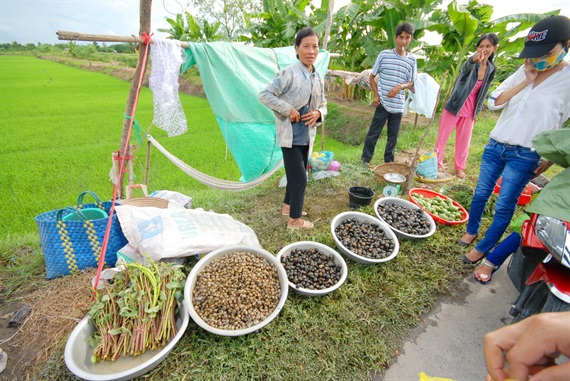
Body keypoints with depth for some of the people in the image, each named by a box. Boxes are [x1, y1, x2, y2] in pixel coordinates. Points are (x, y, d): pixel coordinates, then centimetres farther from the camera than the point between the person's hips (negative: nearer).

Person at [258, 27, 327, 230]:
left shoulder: (318, 77, 8)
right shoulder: (289, 73, -13)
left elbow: (323, 104, 16)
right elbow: (265, 94, -14)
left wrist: (318, 113, -7)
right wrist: (288, 109, -20)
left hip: (306, 135, 8)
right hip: (290, 135, -7)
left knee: (297, 174, 18)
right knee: (300, 177, -5)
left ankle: (288, 206, 38)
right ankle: (295, 219, 12)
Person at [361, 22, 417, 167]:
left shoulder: (412, 59, 6)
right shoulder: (384, 55, -1)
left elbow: (411, 82, 9)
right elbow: (372, 76, 5)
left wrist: (401, 86, -13)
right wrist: (376, 95, -6)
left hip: (398, 105, 3)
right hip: (382, 103, -3)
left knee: (393, 137, 10)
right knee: (373, 133, 0)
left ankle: (389, 162, 24)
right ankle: (365, 159, 14)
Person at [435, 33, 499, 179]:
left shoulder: (491, 69, 5)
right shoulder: (472, 64, -10)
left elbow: (483, 92, 12)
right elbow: (466, 67, -36)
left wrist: (477, 111, 8)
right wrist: (473, 60, -59)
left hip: (469, 110, 5)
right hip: (455, 106, -5)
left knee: (464, 140, 9)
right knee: (442, 136, 1)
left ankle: (459, 167, 22)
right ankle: (437, 163, 16)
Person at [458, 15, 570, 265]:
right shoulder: (525, 71, 5)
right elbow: (493, 102, -2)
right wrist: (526, 82, -10)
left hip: (525, 156, -4)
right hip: (495, 145, 4)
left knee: (504, 206, 2)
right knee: (480, 194, 12)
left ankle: (482, 249, 16)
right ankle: (471, 232, 32)